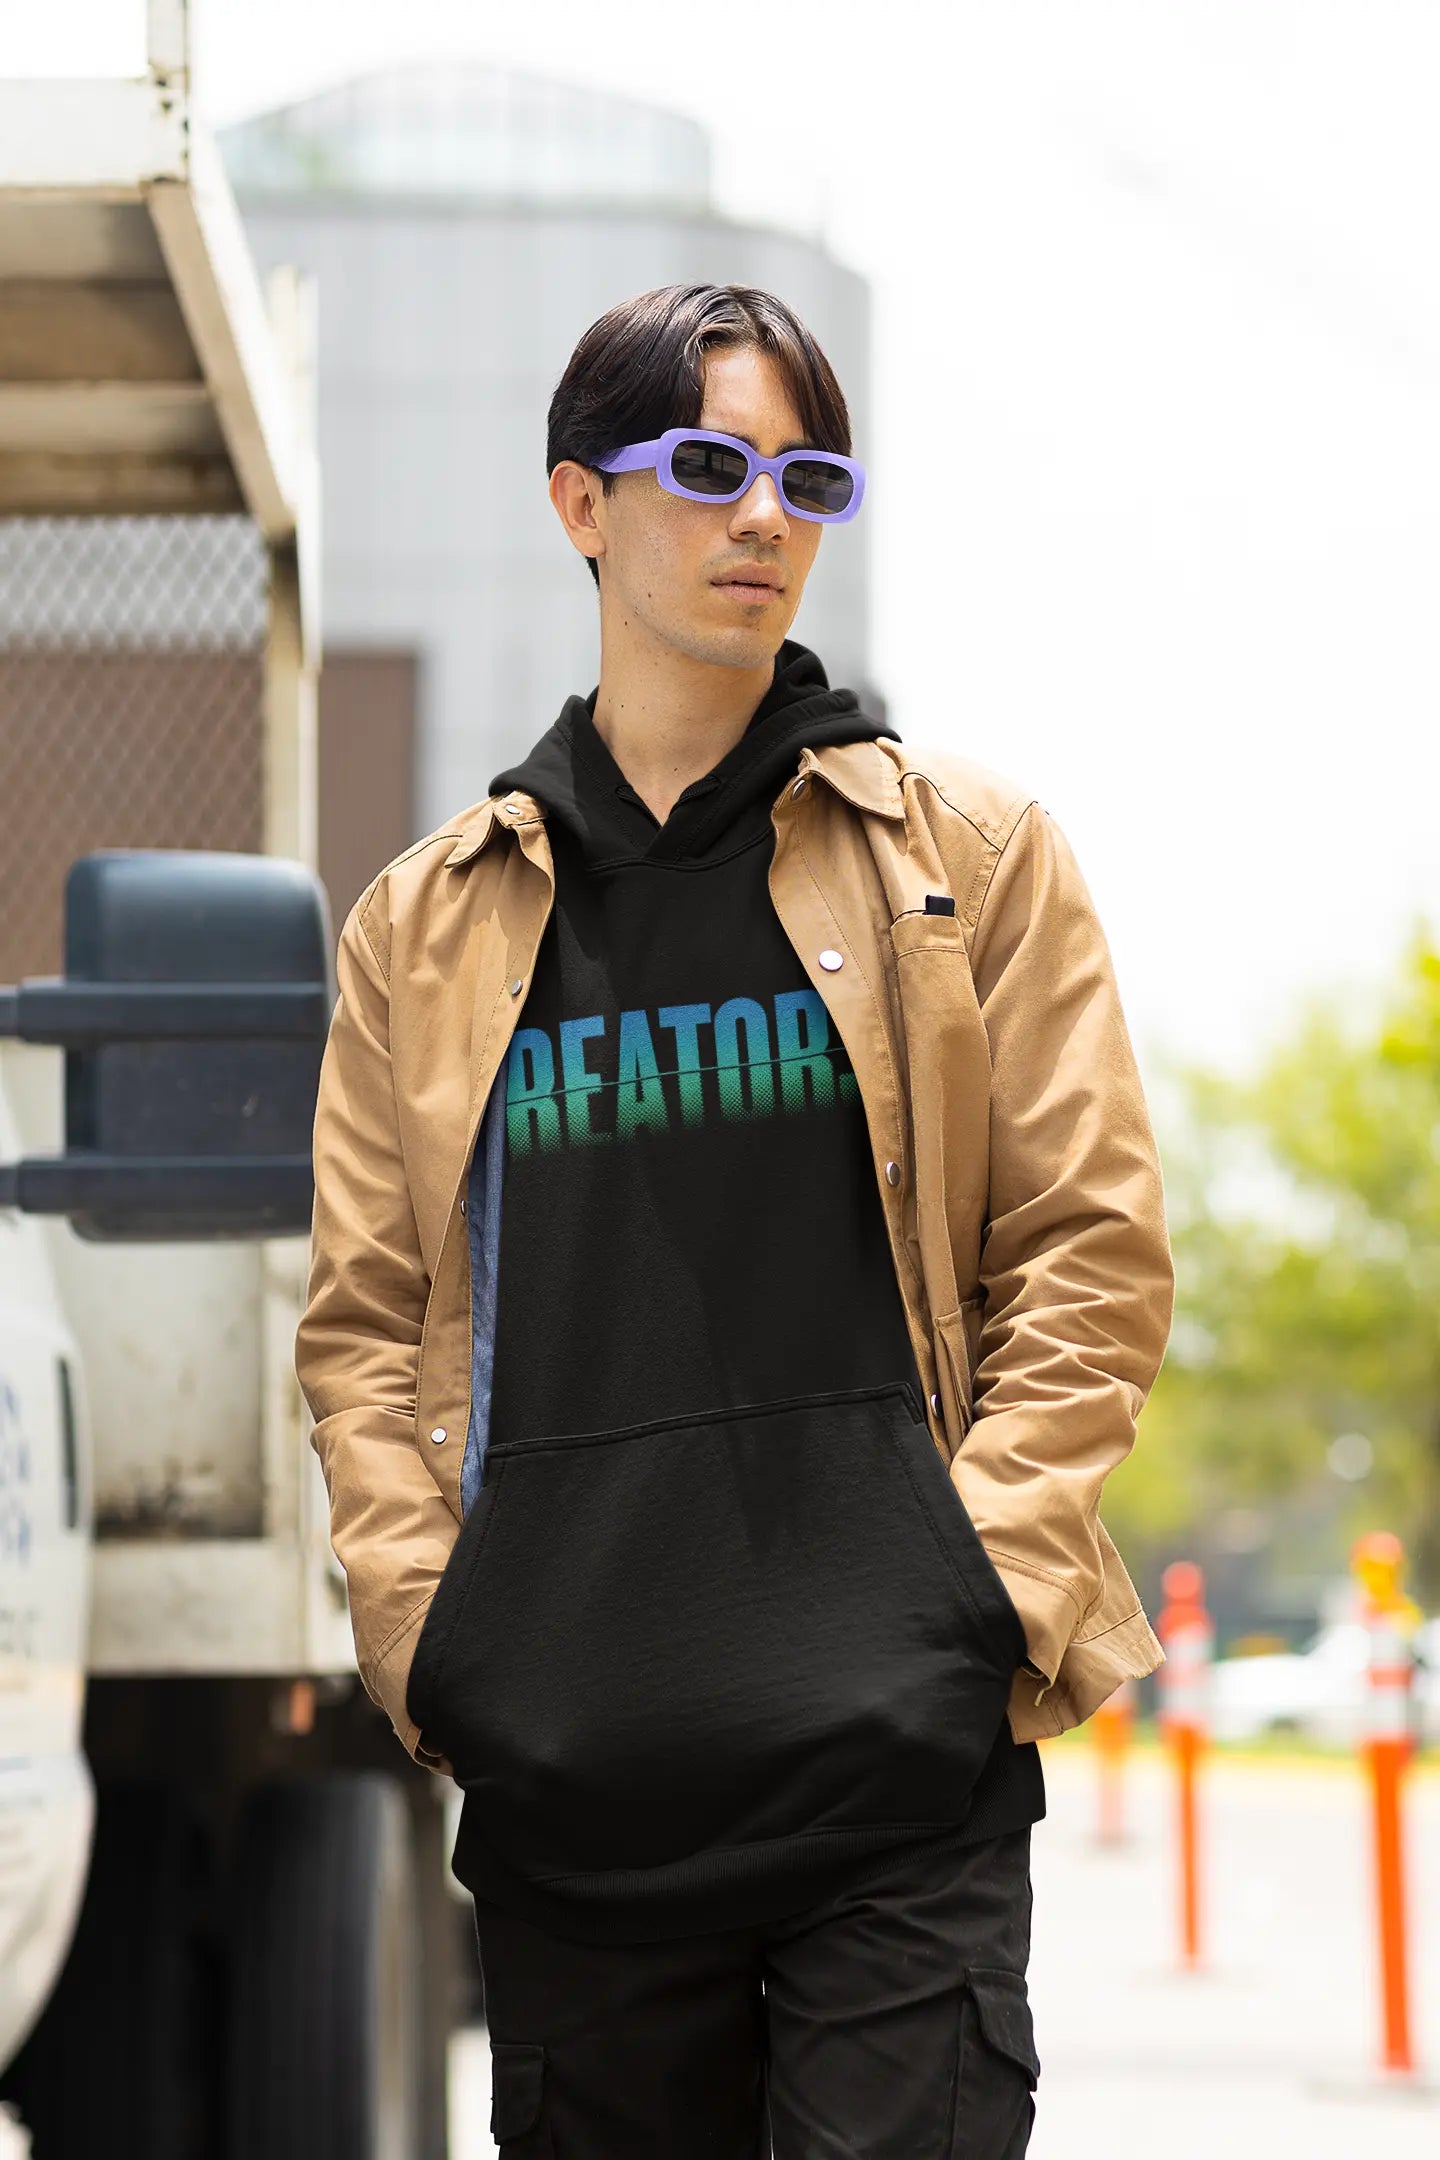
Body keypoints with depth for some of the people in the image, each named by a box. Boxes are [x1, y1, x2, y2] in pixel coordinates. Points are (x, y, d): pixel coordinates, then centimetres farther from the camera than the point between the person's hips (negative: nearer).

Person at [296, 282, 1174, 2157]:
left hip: (897, 1745, -2)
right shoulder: (431, 917, 14)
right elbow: (363, 1320, 13)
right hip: (559, 1772, 2)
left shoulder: (966, 850, 8)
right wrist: (423, 1620, -1)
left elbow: (1093, 1253, 4)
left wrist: (973, 1595, -6)